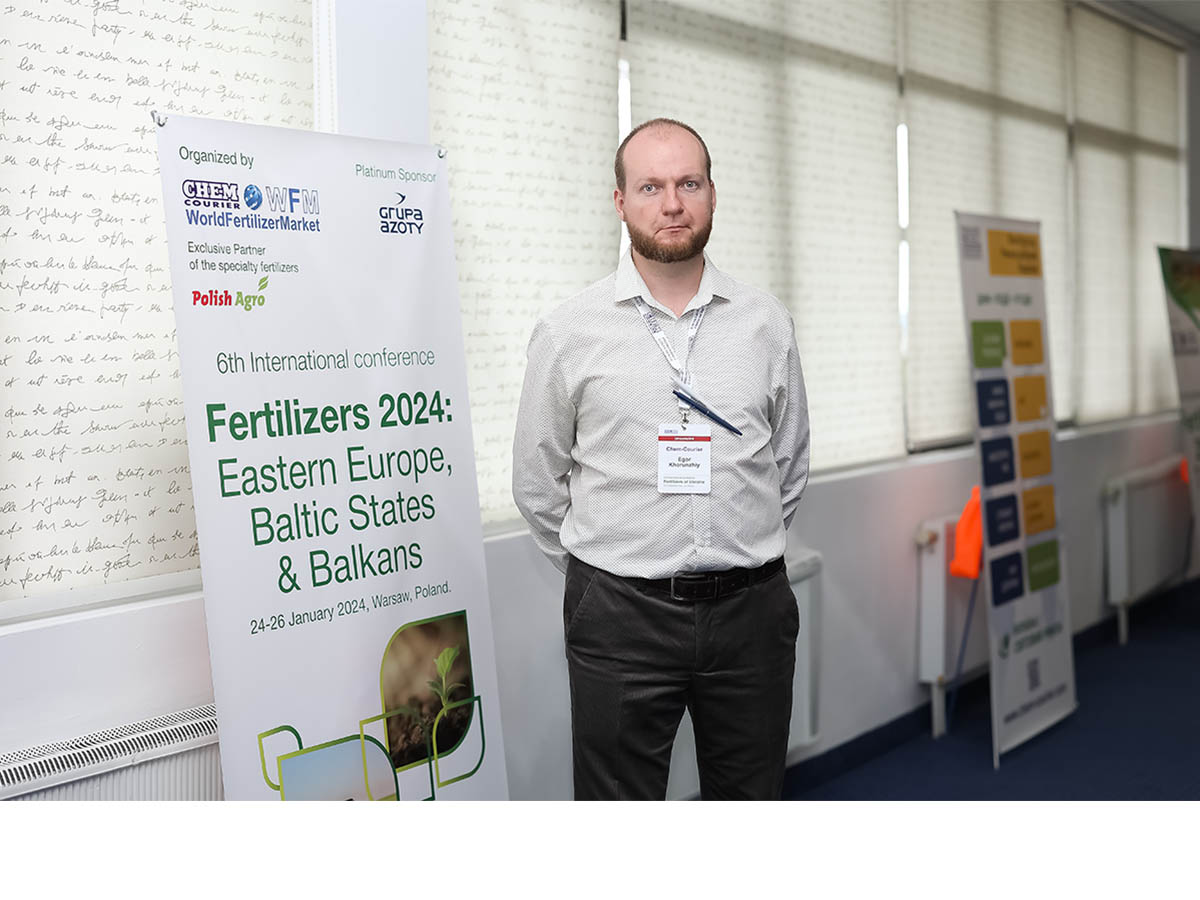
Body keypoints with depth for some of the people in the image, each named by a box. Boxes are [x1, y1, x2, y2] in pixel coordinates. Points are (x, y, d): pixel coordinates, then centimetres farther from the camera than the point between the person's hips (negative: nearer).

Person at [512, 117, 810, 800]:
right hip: (620, 617, -2)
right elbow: (537, 485, 7)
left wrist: (744, 559, 13)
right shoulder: (568, 333, -1)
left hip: (752, 608, 3)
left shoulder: (767, 323, 6)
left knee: (752, 795, 14)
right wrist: (602, 575, 9)